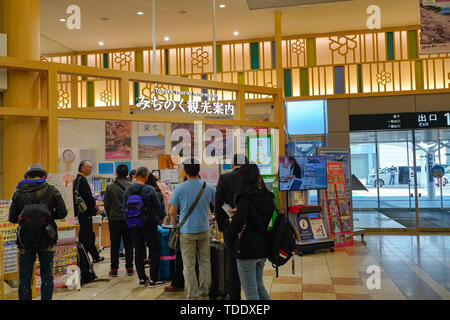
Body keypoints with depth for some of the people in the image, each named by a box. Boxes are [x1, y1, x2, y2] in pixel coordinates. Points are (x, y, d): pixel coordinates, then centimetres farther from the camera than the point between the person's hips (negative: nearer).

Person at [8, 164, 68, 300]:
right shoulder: (52, 191, -4)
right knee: (47, 275, 13)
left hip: (25, 239, 1)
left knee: (24, 277, 12)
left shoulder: (18, 192, -1)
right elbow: (62, 213, -4)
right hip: (47, 239, 0)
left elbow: (12, 218, 1)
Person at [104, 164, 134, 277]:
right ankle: (129, 268, 12)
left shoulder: (110, 187, -6)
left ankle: (114, 269, 11)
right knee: (129, 244, 8)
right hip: (129, 219, 1)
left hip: (114, 220, -1)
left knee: (115, 245, 7)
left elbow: (106, 205, 0)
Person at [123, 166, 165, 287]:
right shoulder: (149, 189, -14)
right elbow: (158, 207, -8)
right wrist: (156, 220, 8)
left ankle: (142, 278, 17)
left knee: (138, 252, 12)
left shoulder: (128, 190, 1)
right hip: (149, 224, -5)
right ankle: (153, 279, 4)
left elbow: (125, 208, 7)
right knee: (155, 251, 4)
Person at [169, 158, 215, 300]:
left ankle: (193, 295, 9)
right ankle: (204, 290, 26)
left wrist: (176, 225, 12)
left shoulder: (180, 188, -9)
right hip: (204, 230, 3)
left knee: (189, 265, 5)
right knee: (205, 261, 16)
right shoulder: (208, 187, -2)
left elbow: (172, 212, -6)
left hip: (186, 231, -2)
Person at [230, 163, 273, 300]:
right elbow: (272, 219, 10)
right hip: (263, 248, 7)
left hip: (247, 249, -7)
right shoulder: (268, 197, 2)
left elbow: (237, 222, -23)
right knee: (259, 285, 23)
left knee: (250, 290, 6)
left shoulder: (246, 198, -19)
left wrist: (236, 233, -2)